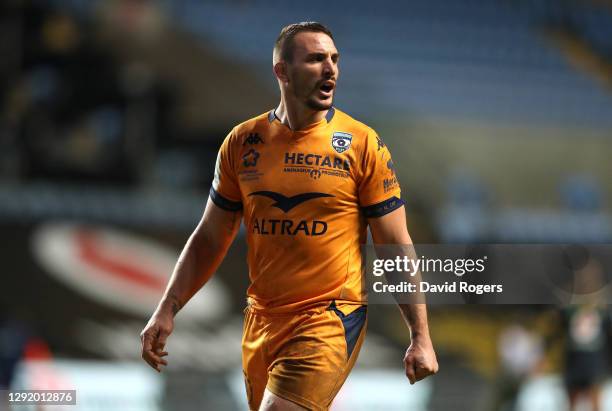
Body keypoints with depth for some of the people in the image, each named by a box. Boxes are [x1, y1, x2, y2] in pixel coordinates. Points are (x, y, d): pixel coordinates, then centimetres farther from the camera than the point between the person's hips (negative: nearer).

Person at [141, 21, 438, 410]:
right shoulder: (242, 143, 4)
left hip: (331, 320, -4)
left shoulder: (364, 145, -5)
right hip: (261, 320, 4)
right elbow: (209, 239, 12)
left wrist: (421, 336, -6)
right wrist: (167, 310, 4)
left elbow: (397, 249, -2)